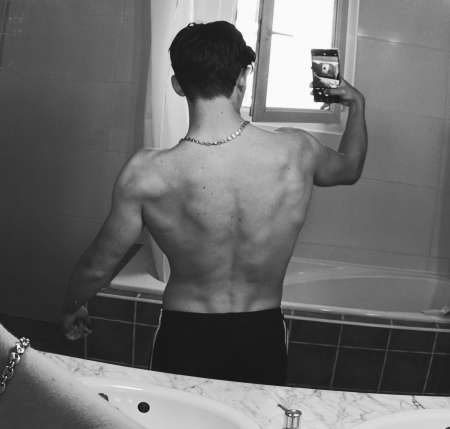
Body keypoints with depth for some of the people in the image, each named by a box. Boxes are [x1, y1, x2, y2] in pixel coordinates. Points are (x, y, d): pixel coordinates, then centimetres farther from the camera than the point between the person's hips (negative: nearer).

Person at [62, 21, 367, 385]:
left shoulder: (147, 174, -23)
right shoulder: (295, 150, -17)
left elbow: (97, 268, -9)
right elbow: (350, 168, 8)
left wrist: (72, 306, 13)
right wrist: (357, 106, 26)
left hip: (184, 340, -1)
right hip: (262, 340, 2)